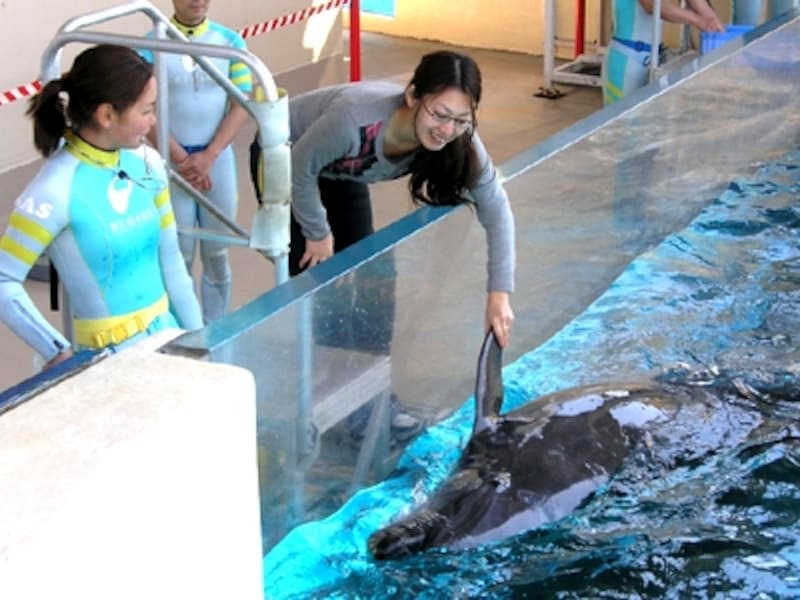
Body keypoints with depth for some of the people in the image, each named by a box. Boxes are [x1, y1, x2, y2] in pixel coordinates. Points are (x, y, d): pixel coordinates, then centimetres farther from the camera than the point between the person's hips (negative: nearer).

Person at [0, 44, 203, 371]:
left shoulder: (147, 163, -1)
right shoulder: (56, 190, -19)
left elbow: (170, 258, 8)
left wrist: (197, 339, 9)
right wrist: (58, 354, -19)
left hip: (168, 335, 6)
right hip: (110, 354, -6)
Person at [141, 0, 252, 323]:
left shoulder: (231, 41, -1)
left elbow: (242, 106, -3)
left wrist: (208, 156, -11)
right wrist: (181, 159, -12)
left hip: (218, 156, 2)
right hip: (172, 159, -2)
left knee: (216, 252, 9)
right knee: (179, 253, 2)